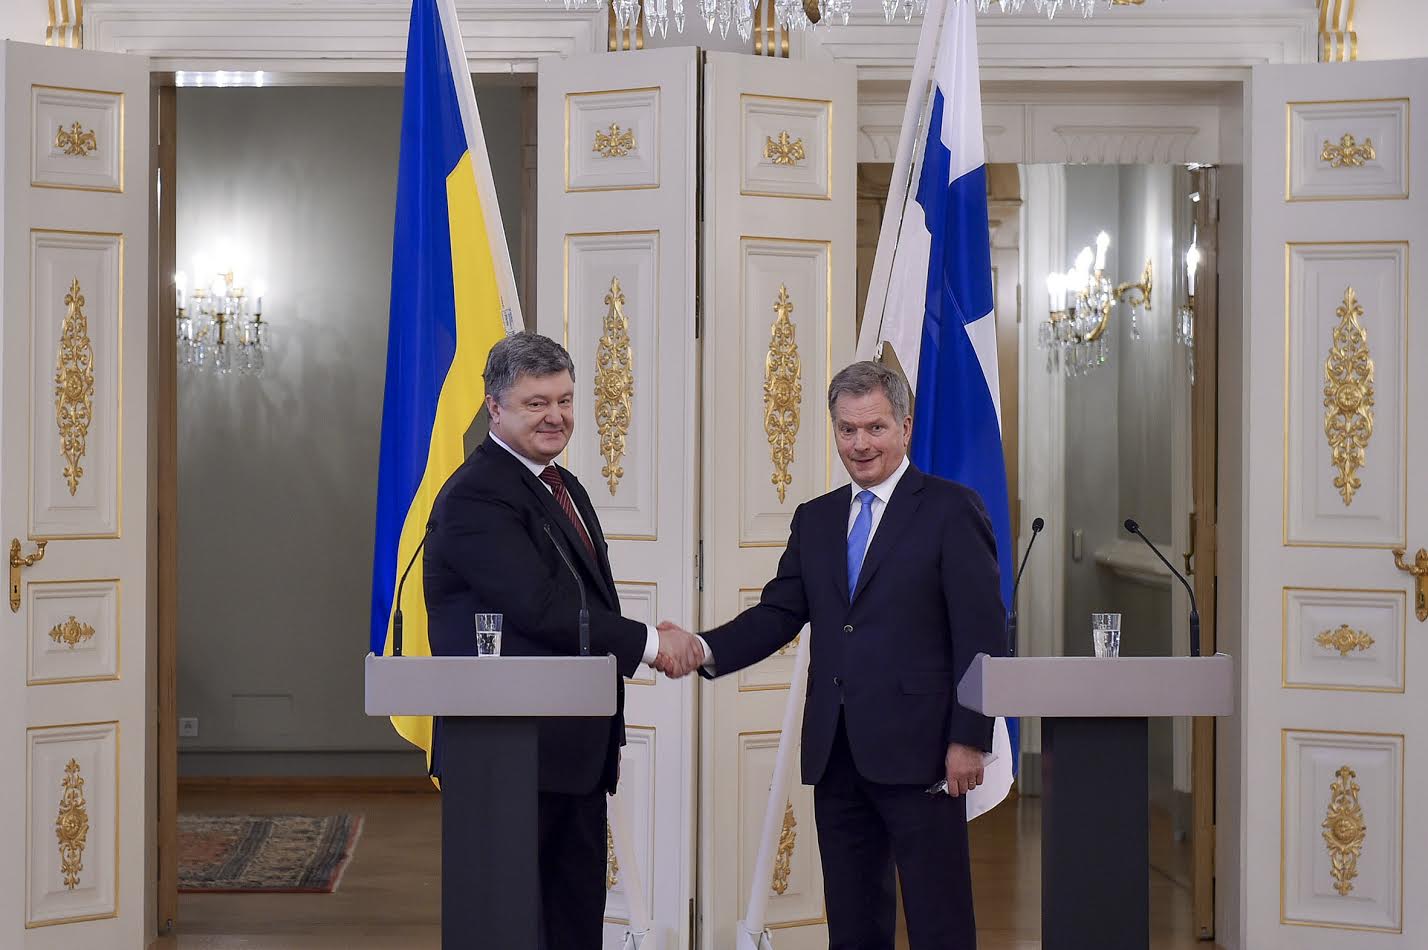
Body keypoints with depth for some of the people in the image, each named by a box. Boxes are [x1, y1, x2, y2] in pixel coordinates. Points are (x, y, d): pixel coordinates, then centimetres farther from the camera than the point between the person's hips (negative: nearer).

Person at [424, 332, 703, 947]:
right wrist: (649, 642, -15)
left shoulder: (565, 488, 18)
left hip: (576, 754, 9)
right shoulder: (476, 495, -13)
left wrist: (608, 734, 20)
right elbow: (540, 607, -22)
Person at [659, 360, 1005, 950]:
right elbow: (778, 613, 7)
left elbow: (981, 635, -7)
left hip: (916, 748, -5)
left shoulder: (952, 510, -2)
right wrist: (705, 650, -11)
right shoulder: (815, 519, 15)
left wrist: (969, 740, -12)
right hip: (835, 752, 6)